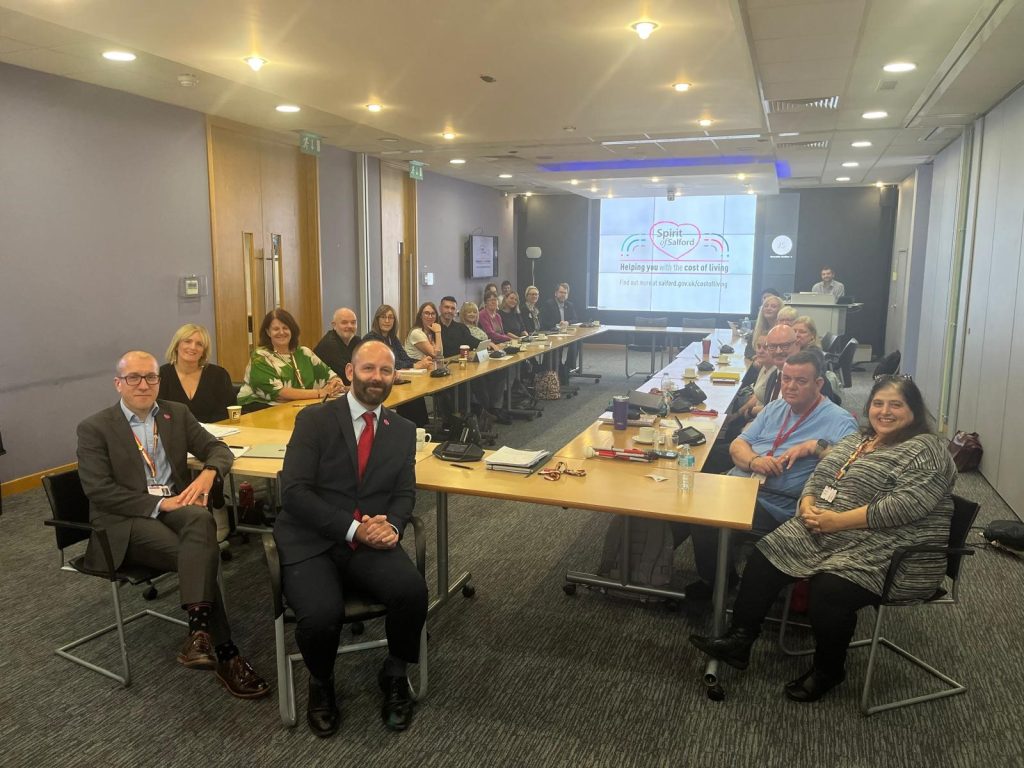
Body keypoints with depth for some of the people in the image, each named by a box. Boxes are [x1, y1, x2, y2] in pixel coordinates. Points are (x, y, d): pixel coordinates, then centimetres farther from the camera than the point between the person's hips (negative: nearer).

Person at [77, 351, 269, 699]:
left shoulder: (177, 414, 13)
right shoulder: (94, 428, 1)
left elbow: (218, 448, 11)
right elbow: (99, 491, -9)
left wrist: (207, 475, -13)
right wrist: (158, 504, -18)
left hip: (175, 505, 3)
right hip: (126, 520, -3)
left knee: (202, 519, -36)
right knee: (199, 554, -31)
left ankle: (199, 630, -40)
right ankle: (224, 653, -27)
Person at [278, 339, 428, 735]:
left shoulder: (403, 431, 11)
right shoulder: (314, 419, -1)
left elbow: (405, 494, 8)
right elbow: (294, 491, -10)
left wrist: (391, 525, -16)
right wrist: (352, 528, -19)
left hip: (370, 540, 3)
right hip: (310, 541, -2)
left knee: (413, 591, -27)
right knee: (321, 615, -30)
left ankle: (395, 674, 6)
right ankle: (321, 683, 8)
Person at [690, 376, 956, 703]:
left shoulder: (926, 451, -10)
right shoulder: (854, 441, 15)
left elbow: (904, 506, -23)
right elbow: (817, 478, 15)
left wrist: (837, 520, -22)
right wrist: (808, 507, -7)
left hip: (890, 553, -8)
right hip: (826, 531, 8)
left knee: (829, 591, -28)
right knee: (766, 556, -6)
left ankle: (828, 670, 0)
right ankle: (739, 640, 0)